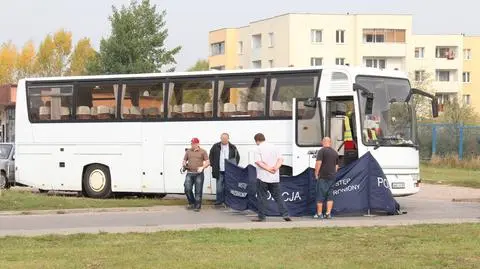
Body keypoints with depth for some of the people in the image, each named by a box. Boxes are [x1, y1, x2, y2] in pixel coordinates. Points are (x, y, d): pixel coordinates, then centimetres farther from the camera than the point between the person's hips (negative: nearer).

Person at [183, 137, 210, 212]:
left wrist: (202, 167, -17)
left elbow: (208, 162, 0)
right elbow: (184, 160, 20)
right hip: (189, 173, 3)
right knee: (187, 189, -6)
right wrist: (184, 164, -4)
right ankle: (192, 203, 14)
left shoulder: (203, 152, 3)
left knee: (198, 191, -3)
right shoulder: (188, 151, 13)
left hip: (199, 174, -3)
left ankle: (197, 206, 5)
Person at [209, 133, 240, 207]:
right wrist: (213, 165, 4)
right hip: (219, 171, 0)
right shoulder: (216, 147, 5)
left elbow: (237, 157, 13)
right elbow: (211, 156, 13)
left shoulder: (233, 147, 5)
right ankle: (219, 202, 4)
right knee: (219, 187, -1)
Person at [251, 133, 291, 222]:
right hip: (274, 177, 5)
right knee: (278, 196, 9)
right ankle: (285, 214, 0)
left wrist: (269, 169, -17)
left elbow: (258, 162, -17)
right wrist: (276, 167, -8)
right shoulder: (272, 147, 12)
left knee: (262, 197, 3)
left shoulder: (258, 149, -6)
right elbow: (280, 159, 6)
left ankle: (261, 216, 5)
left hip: (263, 177, -5)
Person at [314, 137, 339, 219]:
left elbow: (318, 163, -15)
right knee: (330, 196, 9)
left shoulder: (322, 151, -8)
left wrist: (316, 174, -7)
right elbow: (336, 166, 18)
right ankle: (328, 213, 5)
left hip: (323, 176, -5)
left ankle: (319, 214, 1)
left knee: (320, 195, 0)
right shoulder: (335, 152, 12)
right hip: (332, 177, 5)